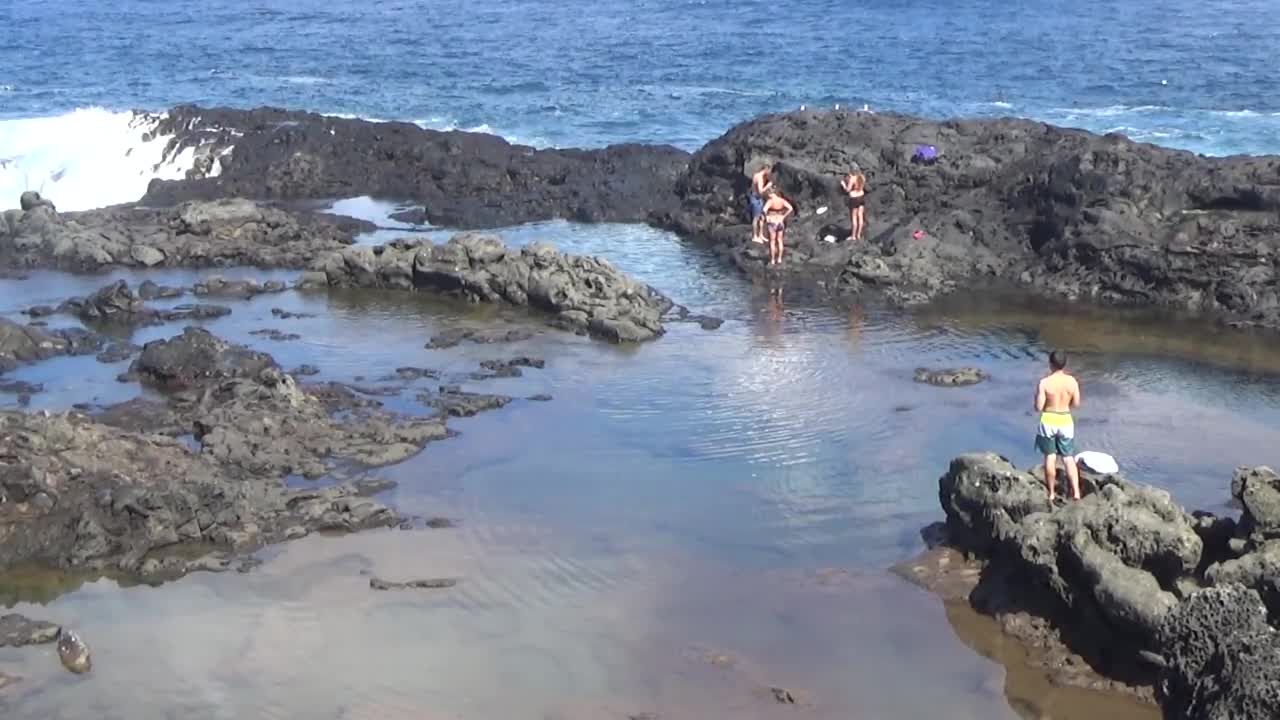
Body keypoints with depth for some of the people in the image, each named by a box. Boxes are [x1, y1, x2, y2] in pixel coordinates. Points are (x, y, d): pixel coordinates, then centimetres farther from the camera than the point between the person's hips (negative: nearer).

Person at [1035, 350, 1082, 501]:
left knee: (1050, 457, 12)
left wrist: (1037, 397, 6)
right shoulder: (1072, 381, -8)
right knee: (1069, 458, 10)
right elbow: (1076, 404, 1)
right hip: (1065, 421, 2)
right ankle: (1076, 492, 1)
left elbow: (1038, 407, -13)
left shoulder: (1044, 382, -17)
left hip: (1048, 421, -2)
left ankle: (1051, 493, 19)